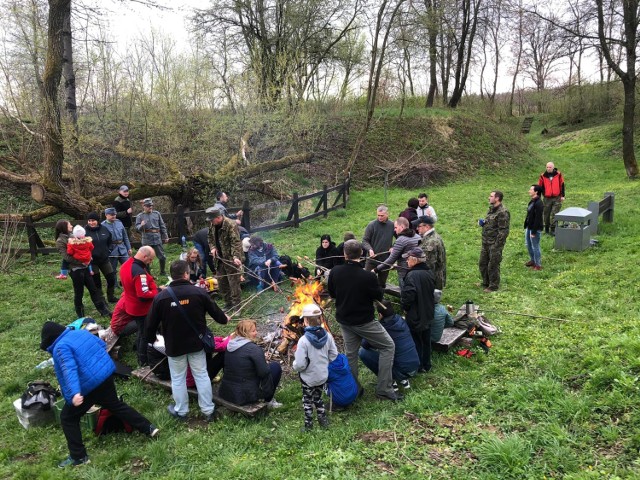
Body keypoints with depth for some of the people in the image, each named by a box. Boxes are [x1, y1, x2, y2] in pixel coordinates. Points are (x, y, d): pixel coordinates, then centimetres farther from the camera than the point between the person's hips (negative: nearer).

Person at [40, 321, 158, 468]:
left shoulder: (60, 347, -14)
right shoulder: (81, 332, 10)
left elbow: (69, 370, -30)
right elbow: (102, 345, 21)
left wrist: (74, 393, -41)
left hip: (88, 386, -8)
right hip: (107, 374, 8)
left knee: (68, 418, 11)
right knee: (116, 405, 27)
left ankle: (78, 457, 16)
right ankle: (148, 428, 29)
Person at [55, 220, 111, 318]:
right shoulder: (60, 241, -8)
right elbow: (66, 257, -16)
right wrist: (81, 261, -18)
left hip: (84, 267, 7)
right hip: (75, 269, -7)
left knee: (93, 289, 9)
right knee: (79, 293, 4)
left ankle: (104, 310, 14)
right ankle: (80, 315, 19)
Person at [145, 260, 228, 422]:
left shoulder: (161, 296, -13)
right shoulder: (198, 292, -13)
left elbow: (151, 322, -4)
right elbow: (215, 311, 1)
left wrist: (150, 339, 16)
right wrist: (224, 319, 23)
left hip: (174, 345, 0)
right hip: (196, 342, 1)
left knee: (178, 378, 15)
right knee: (201, 375, 13)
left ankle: (181, 411, 29)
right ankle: (208, 410, 22)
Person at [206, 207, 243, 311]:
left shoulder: (231, 225, -20)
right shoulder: (213, 226, 5)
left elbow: (236, 242, -26)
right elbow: (210, 238, 22)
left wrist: (236, 256, -36)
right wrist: (213, 247, 3)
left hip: (231, 259, -8)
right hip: (220, 258, 8)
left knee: (234, 283, -3)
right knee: (221, 283, 15)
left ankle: (236, 305, 9)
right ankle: (228, 304, 29)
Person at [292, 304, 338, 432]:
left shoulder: (304, 340, -27)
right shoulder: (327, 336, -12)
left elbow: (300, 365, -25)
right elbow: (334, 356, -3)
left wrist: (295, 366, -3)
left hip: (308, 378, -4)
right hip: (323, 376, 4)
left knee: (307, 401, 17)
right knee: (318, 397, 27)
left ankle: (308, 425, 27)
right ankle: (323, 419, 34)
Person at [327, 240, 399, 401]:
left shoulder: (335, 272, -11)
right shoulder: (367, 276, -27)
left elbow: (331, 293, 6)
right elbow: (379, 296, -9)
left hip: (343, 320, 5)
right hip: (364, 321, -5)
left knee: (350, 353, 19)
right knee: (388, 346, 10)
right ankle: (384, 389, 9)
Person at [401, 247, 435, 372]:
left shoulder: (412, 275, -26)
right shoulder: (429, 273, 0)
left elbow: (408, 296, -26)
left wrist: (405, 307, -7)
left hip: (415, 316, -8)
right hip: (428, 314, 8)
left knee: (416, 342, 8)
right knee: (426, 340, 18)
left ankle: (417, 366, 21)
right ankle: (426, 365, 32)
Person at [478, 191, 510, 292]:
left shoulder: (502, 212, -18)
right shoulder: (491, 209, 11)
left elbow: (503, 231, -20)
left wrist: (497, 246, -20)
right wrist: (483, 222, 5)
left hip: (495, 243, -9)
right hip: (486, 242, 9)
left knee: (493, 265, 1)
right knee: (482, 263, 16)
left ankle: (494, 286, 17)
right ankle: (486, 283, 33)